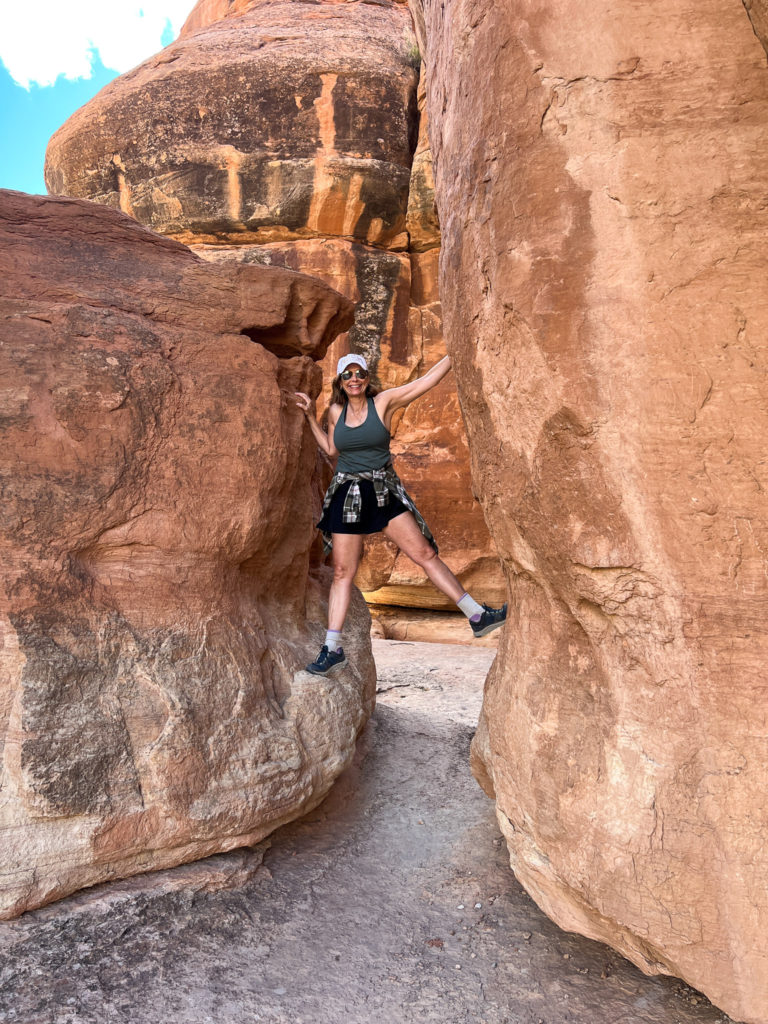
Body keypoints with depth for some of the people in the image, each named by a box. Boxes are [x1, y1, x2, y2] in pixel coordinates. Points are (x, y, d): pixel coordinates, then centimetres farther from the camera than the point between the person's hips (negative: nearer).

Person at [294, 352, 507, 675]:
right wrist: (310, 415, 13)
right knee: (342, 572, 4)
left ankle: (478, 616, 5)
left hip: (384, 493, -2)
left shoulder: (384, 402, -3)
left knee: (426, 554, -3)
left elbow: (427, 380, -6)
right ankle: (332, 649, 12)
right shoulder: (336, 411, 5)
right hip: (347, 495, 2)